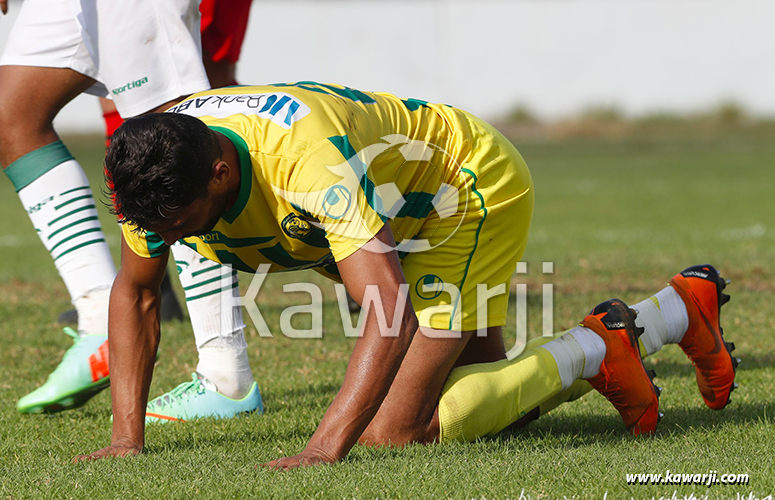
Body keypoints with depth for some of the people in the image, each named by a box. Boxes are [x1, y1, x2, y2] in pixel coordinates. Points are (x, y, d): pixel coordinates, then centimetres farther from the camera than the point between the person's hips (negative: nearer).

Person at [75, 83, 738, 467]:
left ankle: (591, 351, -1)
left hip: (475, 190, -8)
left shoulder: (306, 157, -43)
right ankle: (679, 308, 34)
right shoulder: (157, 168, -21)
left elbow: (390, 309, -50)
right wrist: (127, 434, -16)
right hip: (408, 217, 8)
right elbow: (134, 293, -5)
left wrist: (326, 447, -60)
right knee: (486, 398, 19)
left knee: (395, 427, -17)